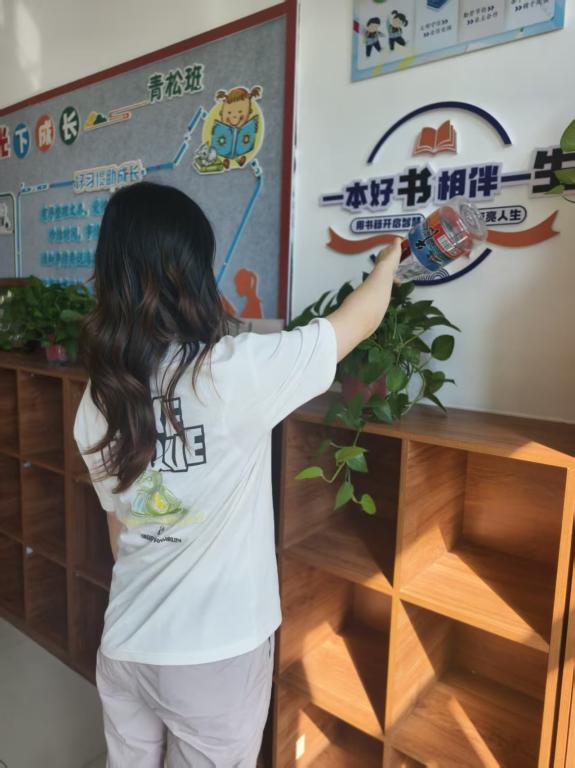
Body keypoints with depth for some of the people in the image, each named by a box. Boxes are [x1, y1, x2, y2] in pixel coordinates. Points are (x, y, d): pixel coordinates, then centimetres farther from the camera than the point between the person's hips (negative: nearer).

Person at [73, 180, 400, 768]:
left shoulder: (96, 400, -7)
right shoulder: (235, 371, -24)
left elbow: (118, 530, 5)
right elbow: (360, 319, -9)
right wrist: (389, 260, 12)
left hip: (124, 647, 5)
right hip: (215, 656, -4)